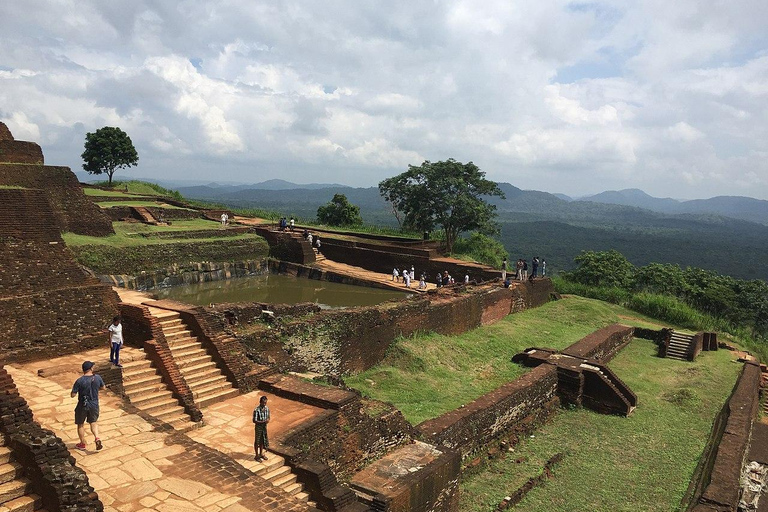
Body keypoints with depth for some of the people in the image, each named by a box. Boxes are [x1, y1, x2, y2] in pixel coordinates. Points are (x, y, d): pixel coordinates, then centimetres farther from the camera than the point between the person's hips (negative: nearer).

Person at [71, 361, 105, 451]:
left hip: (82, 406, -2)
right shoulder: (97, 378, -10)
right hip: (94, 405, 2)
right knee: (93, 422, 21)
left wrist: (78, 389, 3)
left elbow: (73, 395, -15)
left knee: (80, 424, 19)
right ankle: (97, 438, -1)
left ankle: (82, 444, 31)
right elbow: (103, 387, 8)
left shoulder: (79, 381, -18)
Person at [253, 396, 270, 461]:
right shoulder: (256, 410, -23)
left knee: (263, 441, 19)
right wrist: (263, 422, -30)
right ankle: (257, 456, 26)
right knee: (257, 442, 10)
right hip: (258, 427, -5)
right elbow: (254, 421, -22)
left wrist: (268, 420, -17)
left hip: (264, 427, 5)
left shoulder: (267, 408, -5)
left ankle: (261, 454, 37)